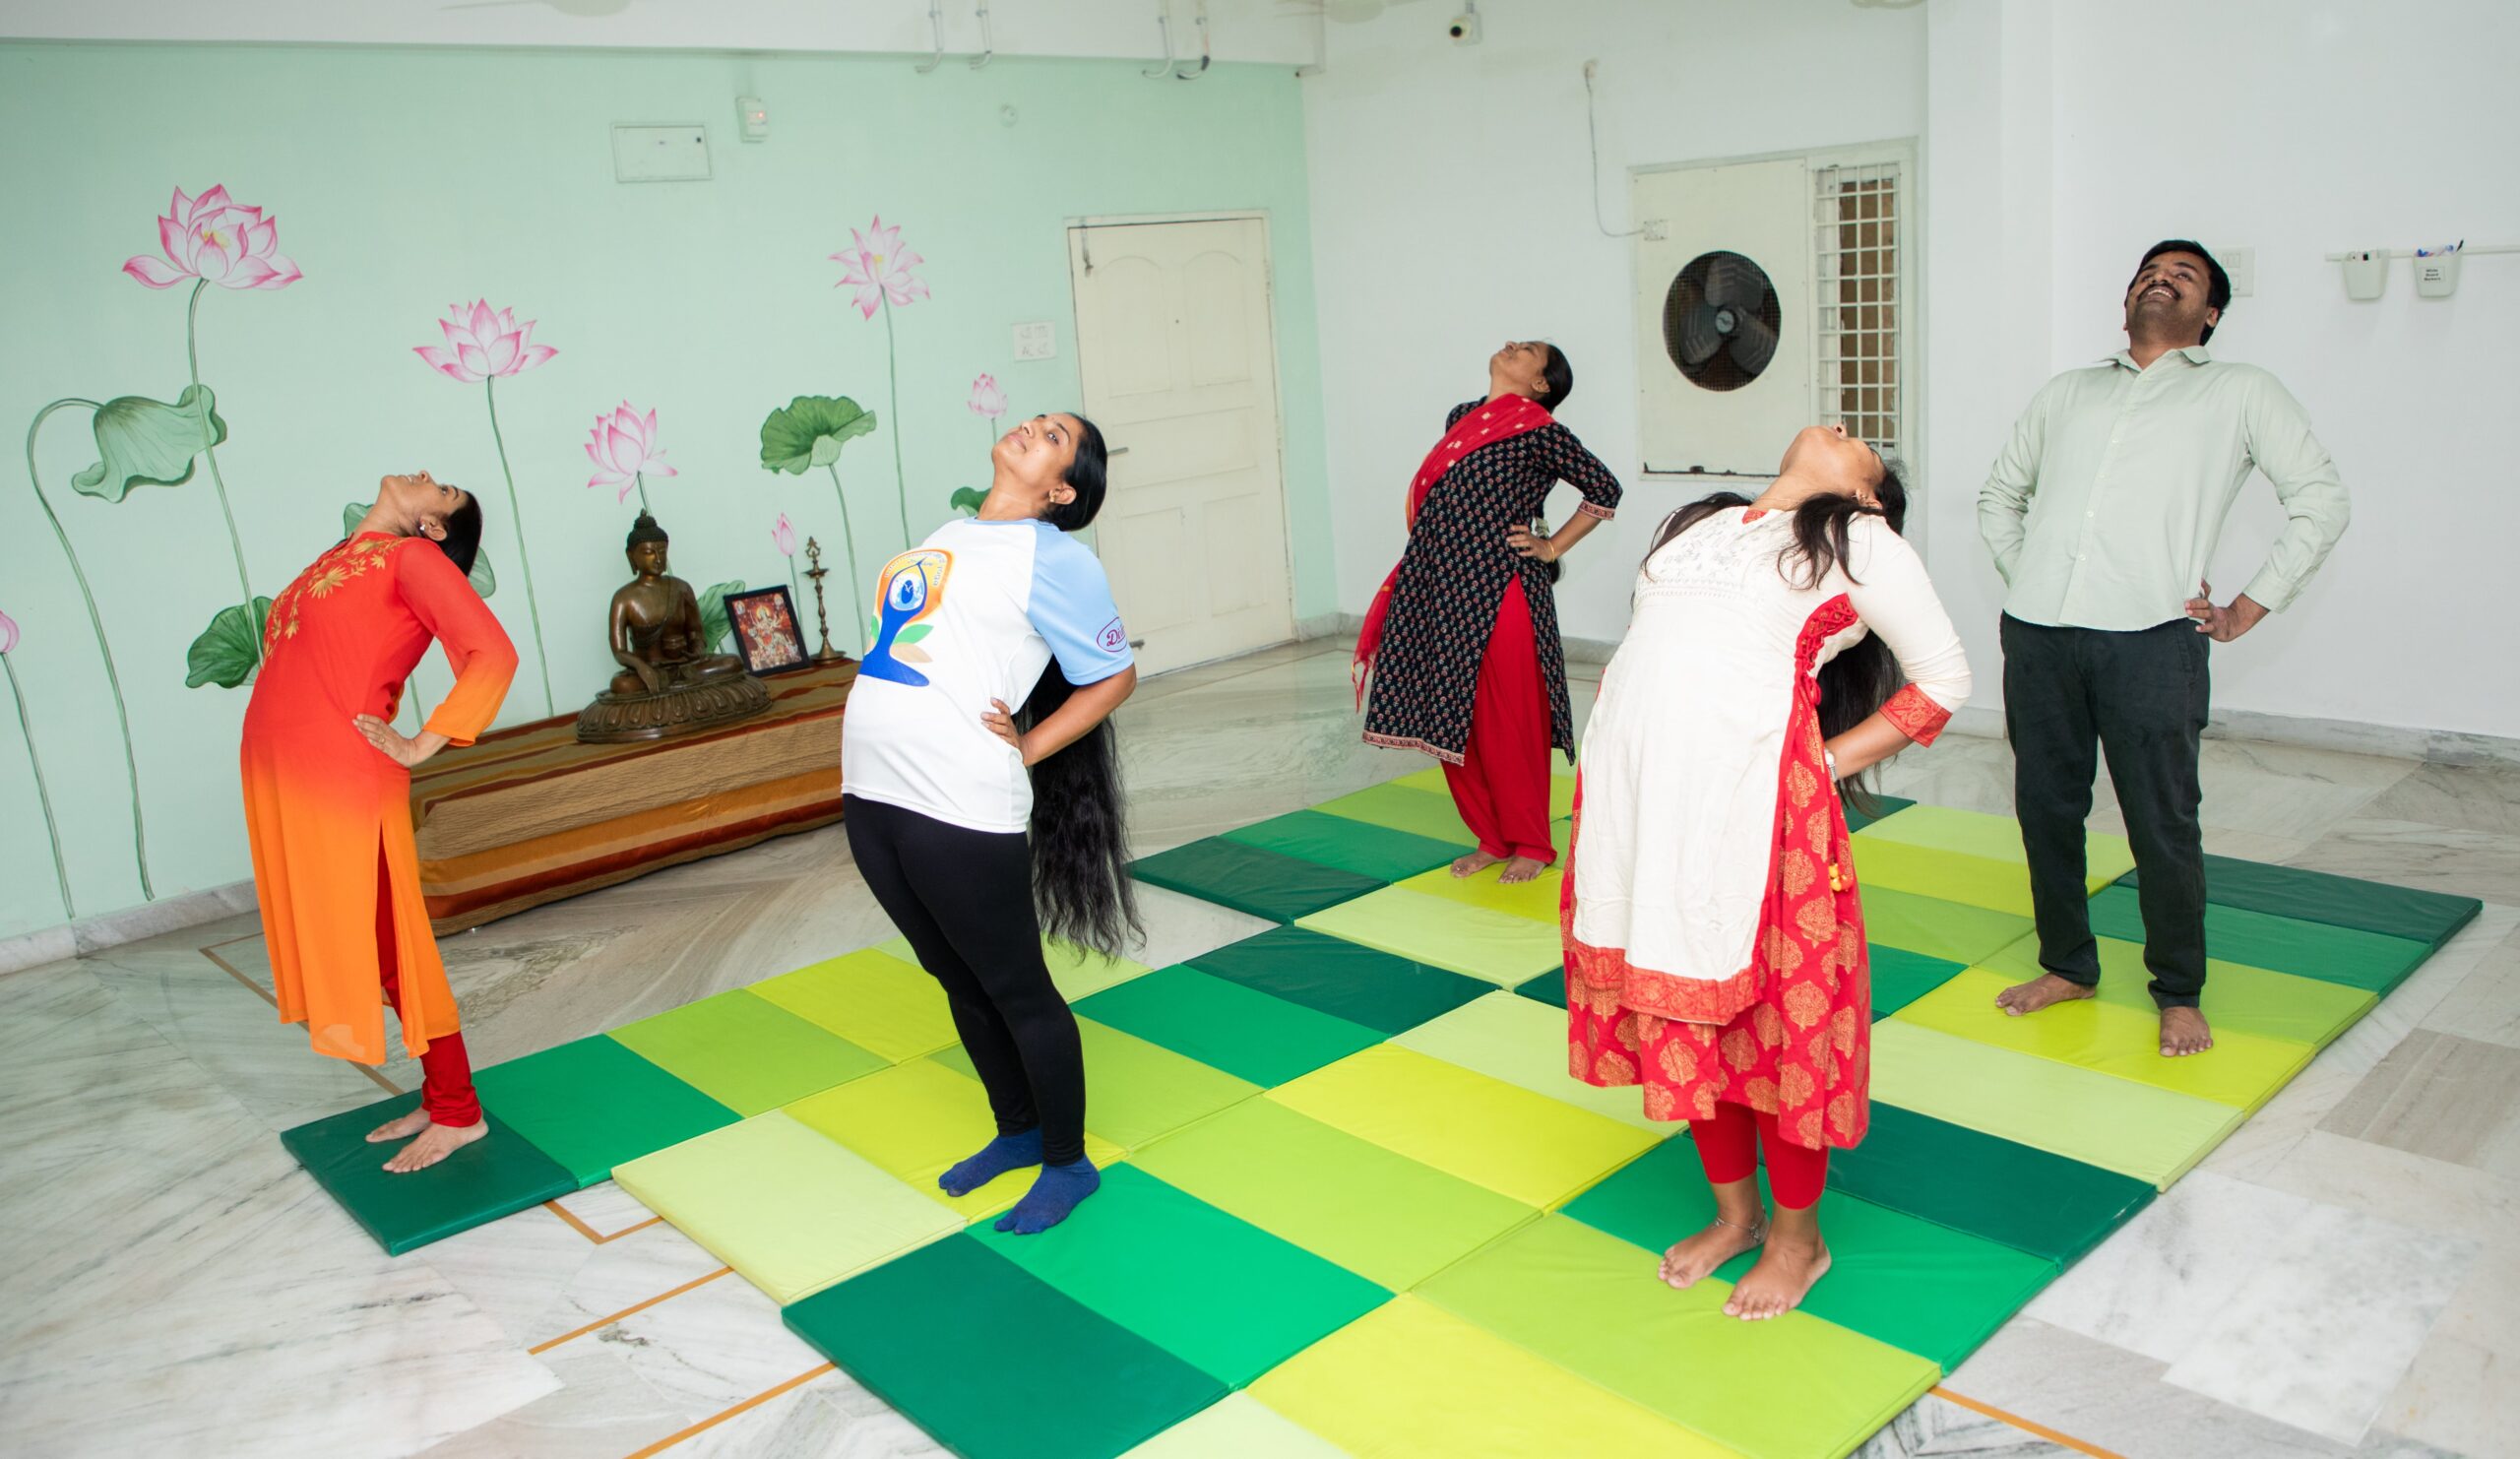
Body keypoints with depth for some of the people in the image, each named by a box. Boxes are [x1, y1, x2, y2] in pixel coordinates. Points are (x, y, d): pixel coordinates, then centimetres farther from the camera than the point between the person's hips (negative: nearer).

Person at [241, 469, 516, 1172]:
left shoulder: (412, 557, -8)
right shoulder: (339, 560, 14)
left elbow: (493, 654, -21)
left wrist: (421, 744, -16)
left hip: (344, 782, -8)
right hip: (283, 782, 8)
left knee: (385, 947, -1)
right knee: (347, 945, 13)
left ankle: (458, 1113, 12)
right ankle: (440, 1097, 23)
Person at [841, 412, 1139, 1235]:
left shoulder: (1053, 559, -6)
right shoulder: (947, 535, 16)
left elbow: (1113, 676, -3)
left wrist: (1026, 749, -8)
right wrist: (871, 768, 13)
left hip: (960, 808, -8)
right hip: (871, 797, 8)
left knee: (1016, 989, 5)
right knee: (958, 980, 19)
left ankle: (1068, 1164, 22)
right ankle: (1018, 1130, 37)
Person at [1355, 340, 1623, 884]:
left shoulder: (1539, 430, -5)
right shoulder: (1461, 418, 14)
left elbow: (1604, 489, 2)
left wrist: (1551, 547, 0)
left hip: (1499, 594, -7)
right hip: (1441, 591, 7)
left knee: (1509, 726, 1)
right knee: (1452, 724, 10)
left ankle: (1531, 845, 17)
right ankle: (1491, 839, 24)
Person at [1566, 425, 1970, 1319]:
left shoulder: (1860, 543, 8)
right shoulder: (1698, 524, 23)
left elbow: (1943, 677, 10)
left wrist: (1834, 762, 1)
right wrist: (1618, 768, 14)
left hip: (1751, 789, -5)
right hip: (1632, 783, 5)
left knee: (1771, 1011, 2)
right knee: (1677, 1007, 11)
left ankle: (1797, 1236, 22)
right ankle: (1735, 1211, 30)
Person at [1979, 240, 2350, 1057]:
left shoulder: (2239, 393, 12)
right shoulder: (2068, 392, 22)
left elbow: (2321, 500, 7)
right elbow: (1999, 493, 28)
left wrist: (2250, 608, 1)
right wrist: (2022, 575, 14)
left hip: (2151, 635, -3)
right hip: (2038, 631, 3)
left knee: (2163, 825, 0)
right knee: (2046, 808, 9)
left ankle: (2180, 995, 17)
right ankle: (2068, 966, 26)